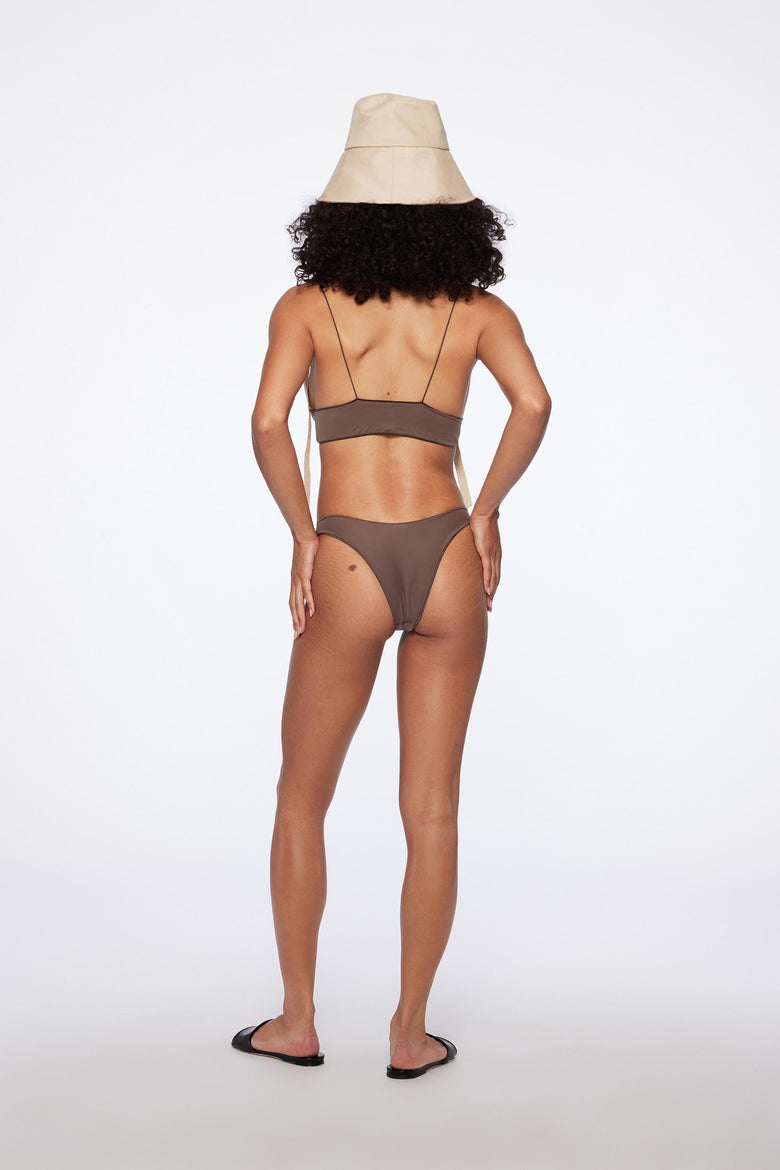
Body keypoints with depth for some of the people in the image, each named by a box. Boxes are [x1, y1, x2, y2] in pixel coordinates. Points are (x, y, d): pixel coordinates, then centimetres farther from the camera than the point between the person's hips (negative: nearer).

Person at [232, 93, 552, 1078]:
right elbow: (533, 404, -10)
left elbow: (268, 422, -10)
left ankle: (296, 1022, 24)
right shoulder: (479, 309, 9)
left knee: (301, 798, 16)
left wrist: (302, 534, -1)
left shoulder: (307, 303, 6)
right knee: (432, 808, 11)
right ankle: (411, 1034, 19)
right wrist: (485, 510, 0)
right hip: (447, 561, 2)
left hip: (348, 567, -1)